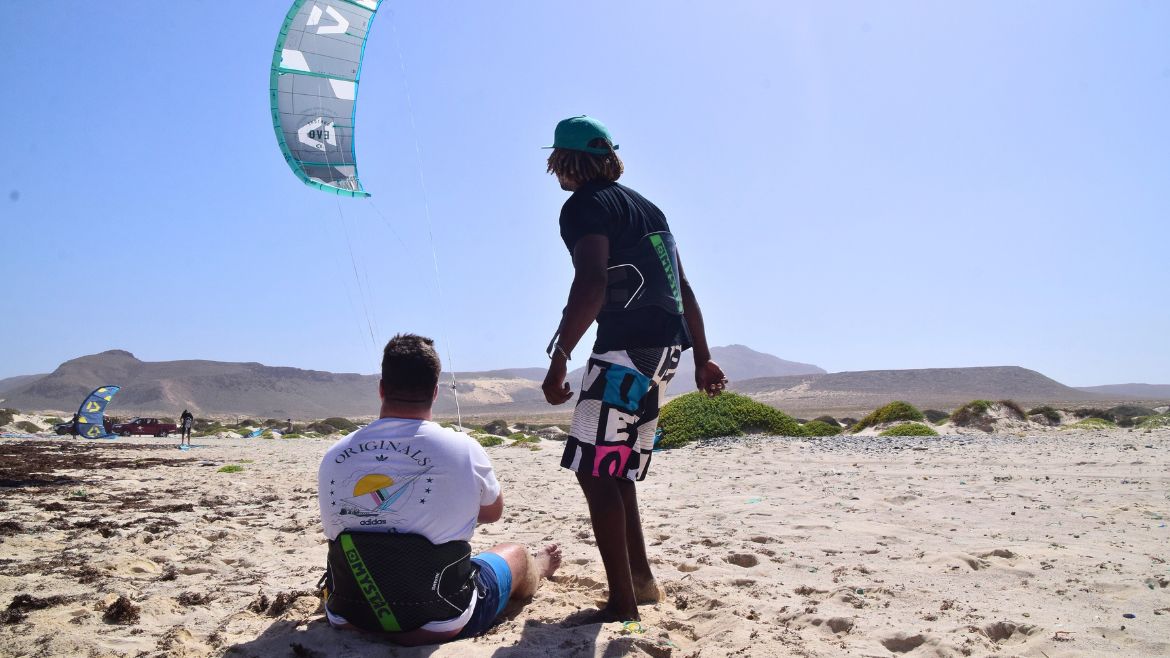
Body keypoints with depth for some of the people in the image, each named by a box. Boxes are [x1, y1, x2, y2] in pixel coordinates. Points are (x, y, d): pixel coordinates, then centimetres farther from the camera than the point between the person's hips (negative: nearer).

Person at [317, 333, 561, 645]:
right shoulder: (463, 449, -17)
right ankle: (538, 570, 61)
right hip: (440, 625, -3)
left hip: (350, 620, 4)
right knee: (515, 553, 25)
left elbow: (335, 532, 8)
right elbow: (492, 513, 4)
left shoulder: (333, 457, -9)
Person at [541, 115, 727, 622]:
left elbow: (591, 285, -22)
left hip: (627, 348, -9)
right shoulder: (642, 205, 23)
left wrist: (558, 358, -22)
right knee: (613, 471, 18)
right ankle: (640, 580, 27)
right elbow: (682, 290, 21)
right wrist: (702, 358, 23)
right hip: (664, 347, 10)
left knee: (595, 474, -4)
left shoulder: (585, 206, -4)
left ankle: (623, 604, -2)